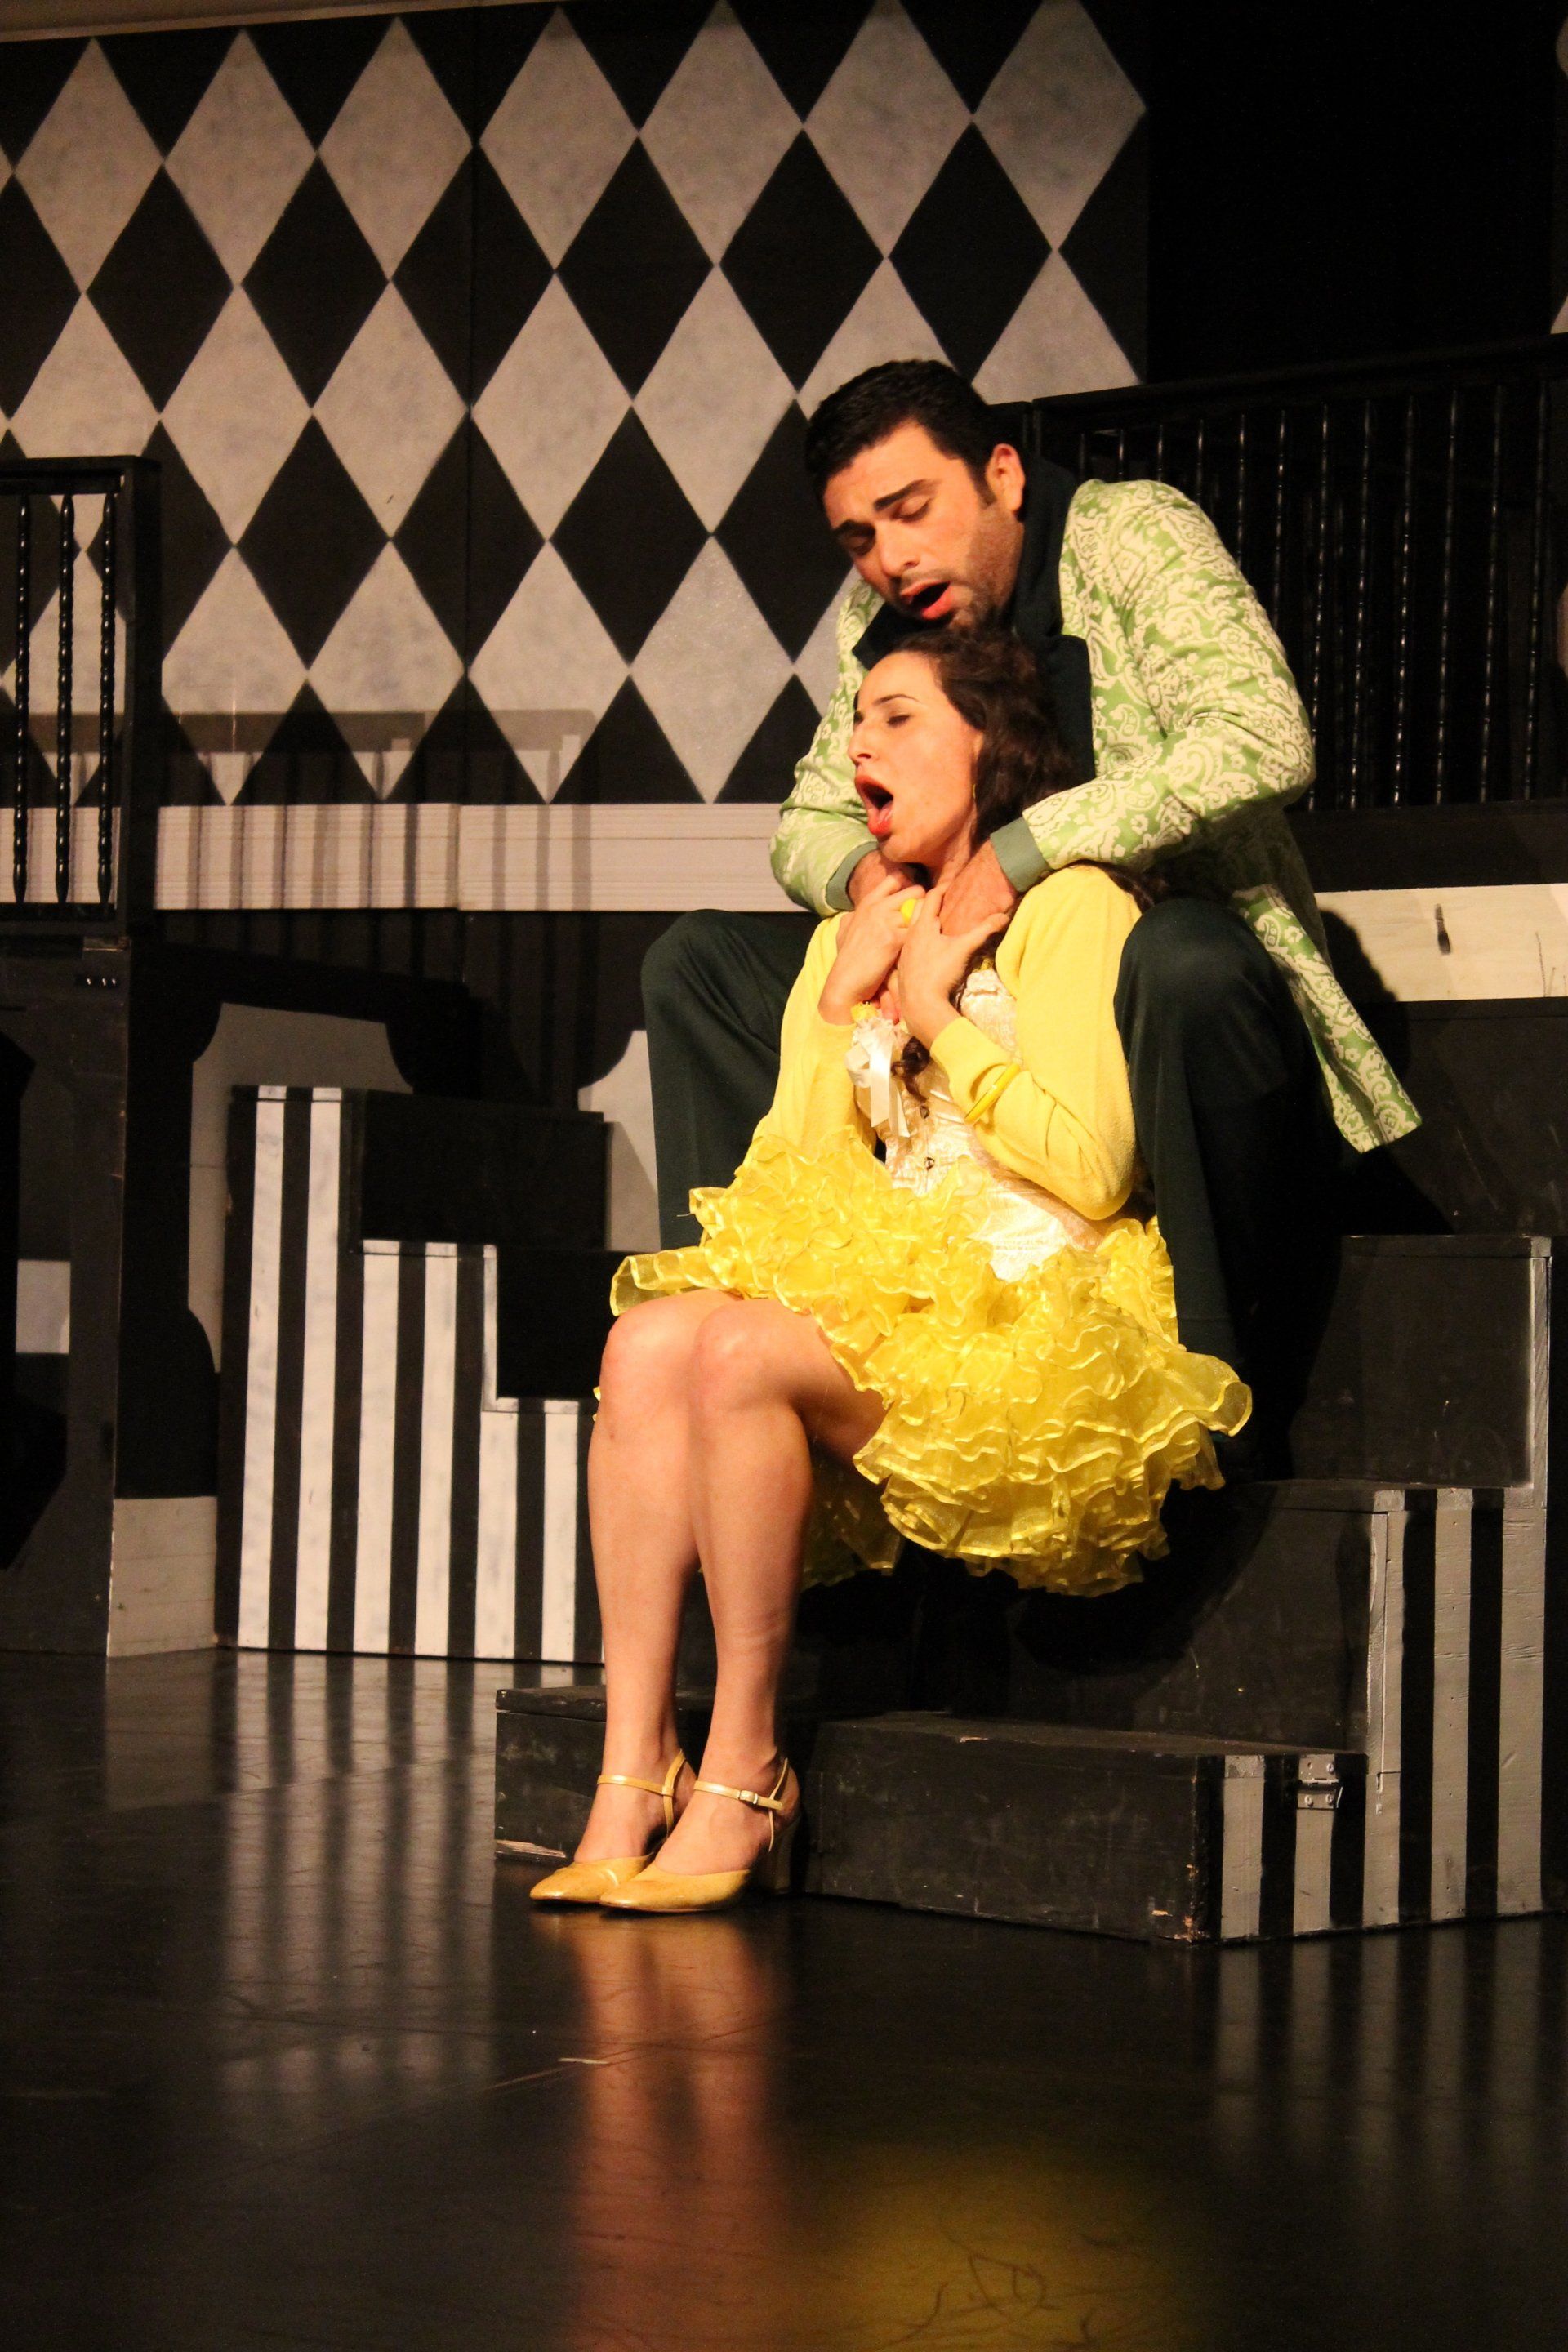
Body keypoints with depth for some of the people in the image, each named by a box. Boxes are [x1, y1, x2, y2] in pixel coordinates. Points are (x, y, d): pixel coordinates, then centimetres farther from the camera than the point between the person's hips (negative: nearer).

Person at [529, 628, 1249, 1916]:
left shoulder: (1070, 907, 0)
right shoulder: (858, 933, 23)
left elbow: (1091, 1171, -12)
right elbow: (796, 1171, 15)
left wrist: (937, 1016, -3)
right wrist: (843, 1001, 6)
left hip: (1042, 1317, -7)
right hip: (902, 1296, 7)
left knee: (738, 1351, -31)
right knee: (649, 1341, -23)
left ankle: (746, 1772, -22)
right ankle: (633, 1777, -29)